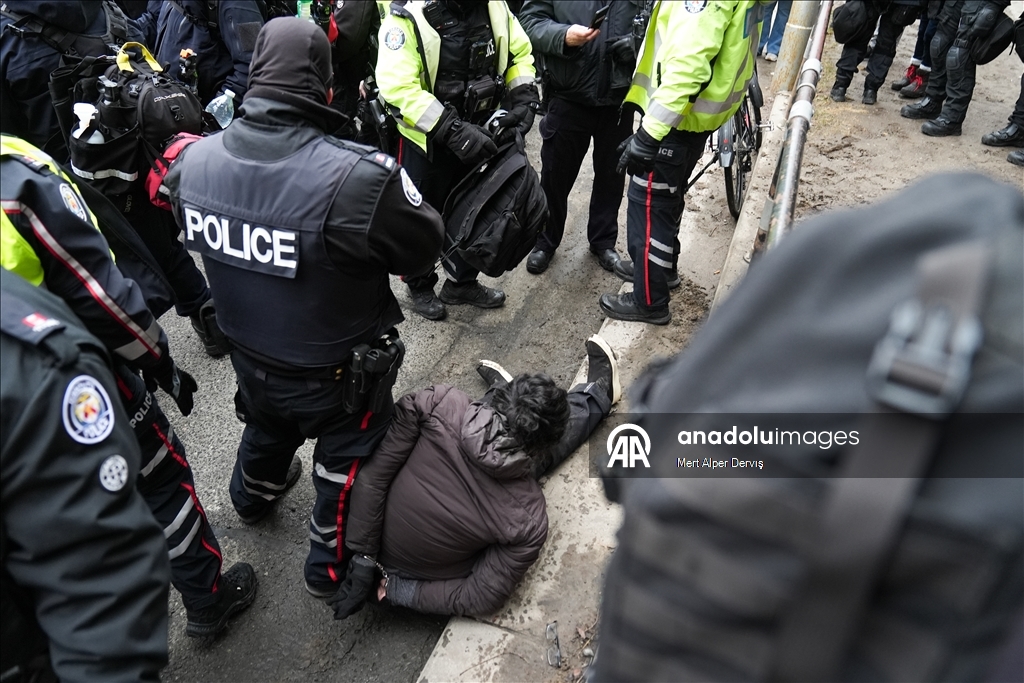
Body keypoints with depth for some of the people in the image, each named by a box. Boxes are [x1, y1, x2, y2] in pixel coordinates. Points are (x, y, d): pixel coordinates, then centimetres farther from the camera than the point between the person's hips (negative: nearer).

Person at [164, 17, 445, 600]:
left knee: (269, 427, 36)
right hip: (338, 372, -5)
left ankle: (254, 497, 68)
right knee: (348, 458, 23)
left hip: (250, 359, 6)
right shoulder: (359, 177, -36)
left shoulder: (193, 162, -17)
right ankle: (331, 564, 45)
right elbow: (425, 246, -20)